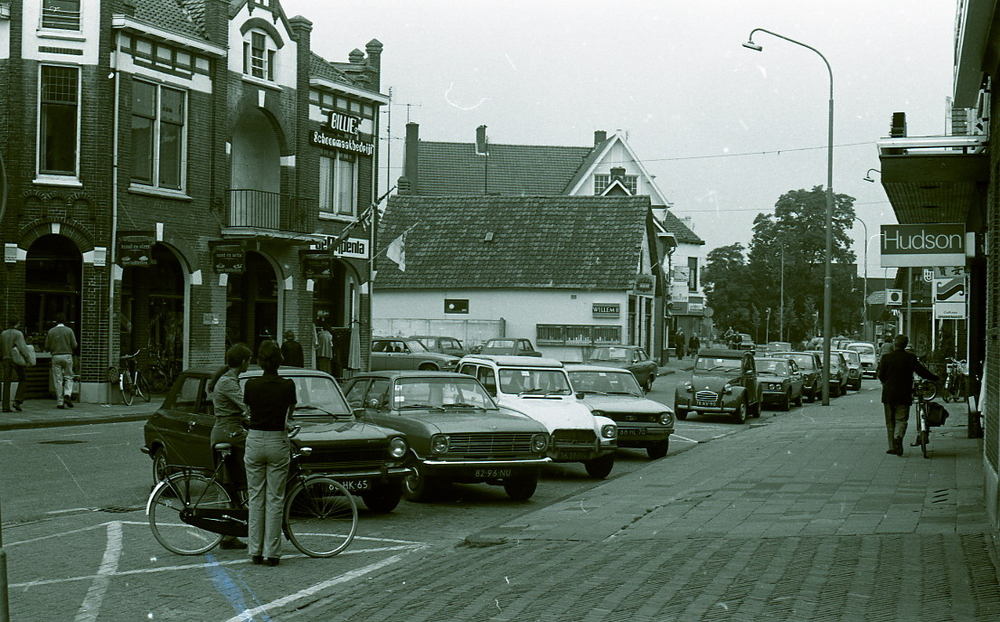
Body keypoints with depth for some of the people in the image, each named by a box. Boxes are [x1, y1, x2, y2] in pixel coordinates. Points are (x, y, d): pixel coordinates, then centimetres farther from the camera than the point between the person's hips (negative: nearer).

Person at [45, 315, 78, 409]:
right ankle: (67, 395, -14)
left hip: (56, 356, 1)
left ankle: (60, 402, 2)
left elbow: (47, 347, 2)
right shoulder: (69, 330, -2)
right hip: (67, 356, -1)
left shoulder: (51, 331, 1)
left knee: (58, 380, 3)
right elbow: (74, 345, -2)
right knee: (68, 377, 10)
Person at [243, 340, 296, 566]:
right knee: (275, 499, 4)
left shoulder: (251, 385, -6)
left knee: (256, 497, 9)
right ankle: (272, 552, 4)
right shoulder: (287, 385, -7)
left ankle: (256, 552, 10)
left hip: (254, 441, 1)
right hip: (278, 443, -1)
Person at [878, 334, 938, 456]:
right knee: (901, 420, 2)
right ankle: (898, 437, -26)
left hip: (888, 394, 1)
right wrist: (935, 377, 17)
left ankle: (892, 446, 11)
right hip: (904, 395, 0)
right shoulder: (911, 358, -3)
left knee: (890, 422, 11)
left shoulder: (886, 357, -3)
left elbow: (881, 375, 0)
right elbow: (922, 371, 1)